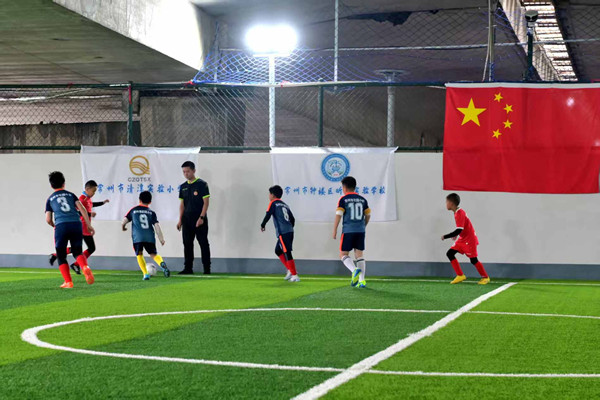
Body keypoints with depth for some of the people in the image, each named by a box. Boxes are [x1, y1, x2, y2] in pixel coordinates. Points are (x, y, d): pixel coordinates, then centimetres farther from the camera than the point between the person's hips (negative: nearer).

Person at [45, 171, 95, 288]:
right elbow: (82, 209, 6)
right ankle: (85, 267, -19)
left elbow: (48, 220, 13)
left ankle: (68, 282, -1)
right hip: (76, 224, 1)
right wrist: (89, 225, 7)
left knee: (61, 256, 10)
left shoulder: (50, 199, 18)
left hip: (61, 226, -1)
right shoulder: (71, 195, 19)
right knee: (77, 251, 13)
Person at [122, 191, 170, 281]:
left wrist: (123, 227, 32)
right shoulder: (151, 212, 12)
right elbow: (156, 226, 4)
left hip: (137, 237, -1)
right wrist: (161, 238, 7)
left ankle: (146, 274, 0)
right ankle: (162, 263, -23)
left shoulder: (133, 210, 12)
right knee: (154, 254, 9)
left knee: (139, 255, 14)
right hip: (150, 237, 1)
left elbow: (123, 222, 9)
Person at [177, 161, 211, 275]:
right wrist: (180, 220, 9)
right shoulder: (183, 186, 12)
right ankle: (188, 268, 12)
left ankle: (207, 269, 3)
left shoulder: (202, 184, -6)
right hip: (187, 220, 6)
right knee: (187, 244, 6)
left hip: (199, 219, -6)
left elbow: (206, 202, -9)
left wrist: (201, 217, -17)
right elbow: (182, 204, 16)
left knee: (203, 244, -1)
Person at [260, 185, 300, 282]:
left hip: (282, 233, -8)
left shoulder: (273, 203, 0)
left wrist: (262, 225, 6)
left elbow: (268, 215, -8)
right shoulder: (285, 205, 20)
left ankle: (295, 275, -11)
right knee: (278, 250, 21)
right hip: (290, 231, 8)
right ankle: (290, 270, 14)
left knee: (287, 253, -8)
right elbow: (292, 219, 19)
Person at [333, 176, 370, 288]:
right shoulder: (362, 199, 10)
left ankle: (355, 270, -24)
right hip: (360, 230, 4)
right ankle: (362, 280, -1)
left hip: (348, 230, -4)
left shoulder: (343, 199, -3)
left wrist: (334, 230, -4)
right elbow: (368, 215, 14)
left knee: (343, 254, 3)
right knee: (359, 254, 7)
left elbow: (338, 215, -9)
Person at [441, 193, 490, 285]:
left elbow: (459, 230, -28)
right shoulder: (457, 212, 7)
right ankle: (460, 276, 2)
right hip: (462, 239, 10)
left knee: (473, 260, -2)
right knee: (450, 253, 0)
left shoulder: (459, 213, -23)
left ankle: (485, 277, 16)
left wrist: (445, 237, -22)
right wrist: (456, 235, 14)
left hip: (469, 239, -10)